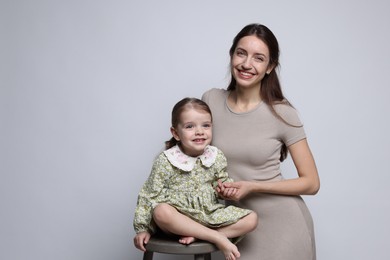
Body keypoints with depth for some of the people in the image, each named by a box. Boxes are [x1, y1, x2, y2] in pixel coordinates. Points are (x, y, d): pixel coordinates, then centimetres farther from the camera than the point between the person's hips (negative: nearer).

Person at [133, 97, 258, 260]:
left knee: (251, 219, -12)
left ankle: (197, 235, -19)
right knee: (161, 212, -38)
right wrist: (142, 228, -4)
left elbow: (223, 181, 15)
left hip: (210, 214, 4)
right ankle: (218, 238, -28)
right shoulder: (166, 161, -10)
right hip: (178, 218, -4)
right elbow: (150, 194, -4)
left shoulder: (216, 156, -1)